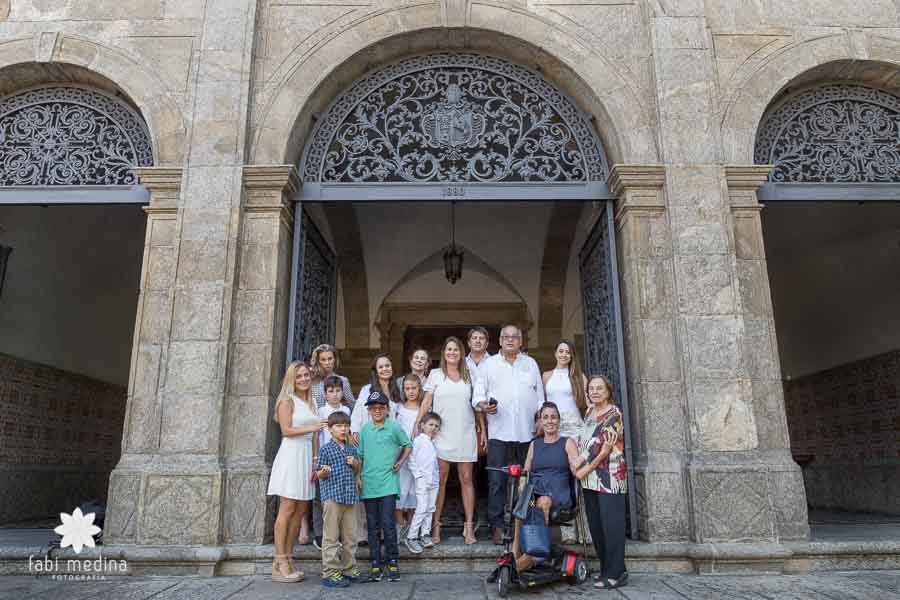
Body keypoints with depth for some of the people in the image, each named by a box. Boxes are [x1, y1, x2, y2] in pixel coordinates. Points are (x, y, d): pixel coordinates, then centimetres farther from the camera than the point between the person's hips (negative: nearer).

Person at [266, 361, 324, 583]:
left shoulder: (311, 402, 17)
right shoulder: (287, 400, -2)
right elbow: (286, 430, -12)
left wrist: (316, 462, 10)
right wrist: (310, 428, -22)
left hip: (307, 457, 7)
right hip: (291, 454, -7)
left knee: (300, 511, 6)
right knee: (287, 509, -6)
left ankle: (287, 560, 13)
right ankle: (280, 564, -1)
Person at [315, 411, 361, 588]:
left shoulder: (351, 449, 12)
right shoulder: (325, 449, -4)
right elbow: (319, 475, -3)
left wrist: (355, 464, 0)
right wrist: (324, 471, -25)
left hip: (350, 497, 6)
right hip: (332, 496, -6)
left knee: (350, 536, 12)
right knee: (331, 537, -1)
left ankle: (349, 568, 22)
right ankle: (330, 572, 6)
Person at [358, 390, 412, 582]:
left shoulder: (394, 427, -2)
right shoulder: (365, 429, 7)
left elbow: (408, 445, 11)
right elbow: (360, 455, 13)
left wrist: (400, 462, 0)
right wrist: (357, 476, 8)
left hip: (388, 484, -3)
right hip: (369, 484, 4)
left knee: (388, 525, -6)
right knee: (372, 526, 9)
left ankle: (393, 563, 10)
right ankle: (376, 564, 19)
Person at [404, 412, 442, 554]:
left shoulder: (433, 442, 14)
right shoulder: (418, 440, -7)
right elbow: (411, 459, -10)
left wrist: (437, 475, 10)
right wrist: (418, 474, -13)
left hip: (434, 480, 7)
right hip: (422, 480, -7)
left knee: (430, 508, 9)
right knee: (422, 508, -10)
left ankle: (425, 534, 18)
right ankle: (411, 537, -2)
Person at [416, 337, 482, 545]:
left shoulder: (468, 376, 11)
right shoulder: (435, 375, 7)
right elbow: (427, 402, 3)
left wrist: (483, 429, 8)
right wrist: (418, 424, -7)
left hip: (465, 434, 2)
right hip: (441, 434, -1)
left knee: (467, 479, 2)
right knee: (440, 479, -2)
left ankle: (469, 526, 8)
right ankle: (436, 526, 6)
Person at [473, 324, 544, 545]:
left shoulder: (531, 364, 16)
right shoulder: (488, 364, 9)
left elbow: (540, 396, 16)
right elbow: (478, 394, 4)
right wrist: (484, 405, -16)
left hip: (527, 432, 2)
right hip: (499, 432, -2)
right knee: (497, 481, -5)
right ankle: (497, 526, 2)